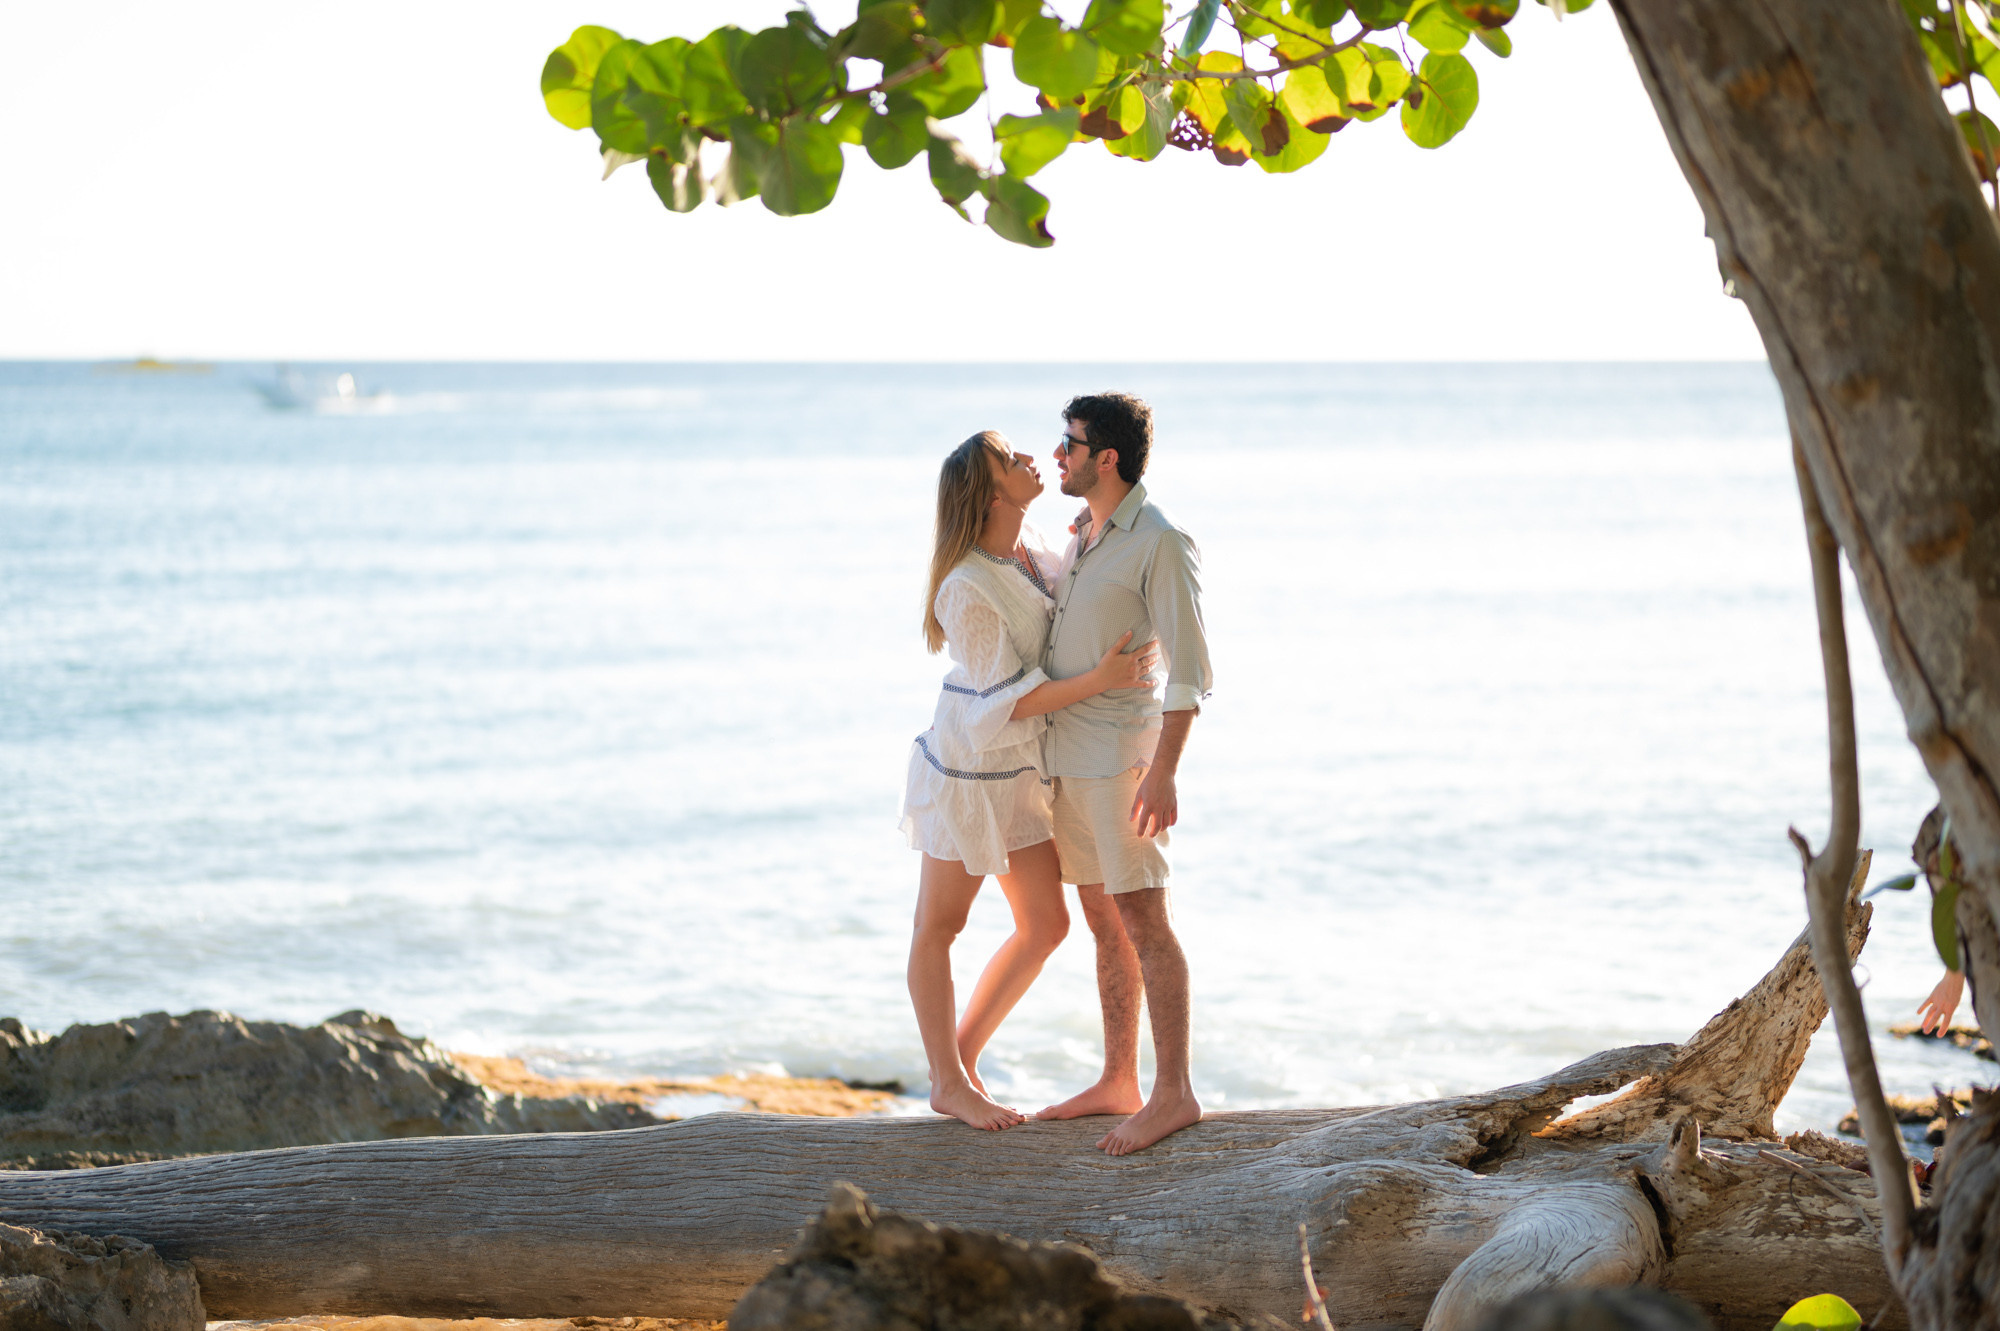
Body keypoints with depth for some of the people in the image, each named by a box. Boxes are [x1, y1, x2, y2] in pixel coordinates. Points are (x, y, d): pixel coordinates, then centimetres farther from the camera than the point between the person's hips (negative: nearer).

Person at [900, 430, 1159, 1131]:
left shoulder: (1031, 549, 0)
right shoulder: (967, 592, -24)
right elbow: (1007, 701, -23)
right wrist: (1099, 680, -29)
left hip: (1020, 771, 8)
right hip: (969, 767, -8)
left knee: (1045, 925, 10)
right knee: (939, 927, 8)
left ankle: (961, 1058, 23)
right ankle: (948, 1083, 18)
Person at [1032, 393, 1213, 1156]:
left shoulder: (1161, 543, -14)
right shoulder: (1084, 537, 13)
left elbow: (1189, 668, -18)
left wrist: (1163, 773, -23)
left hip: (1122, 756, -9)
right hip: (1069, 757, 9)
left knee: (1142, 921, -9)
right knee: (1104, 922, 11)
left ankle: (1173, 1093, -8)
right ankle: (1118, 1083, 17)